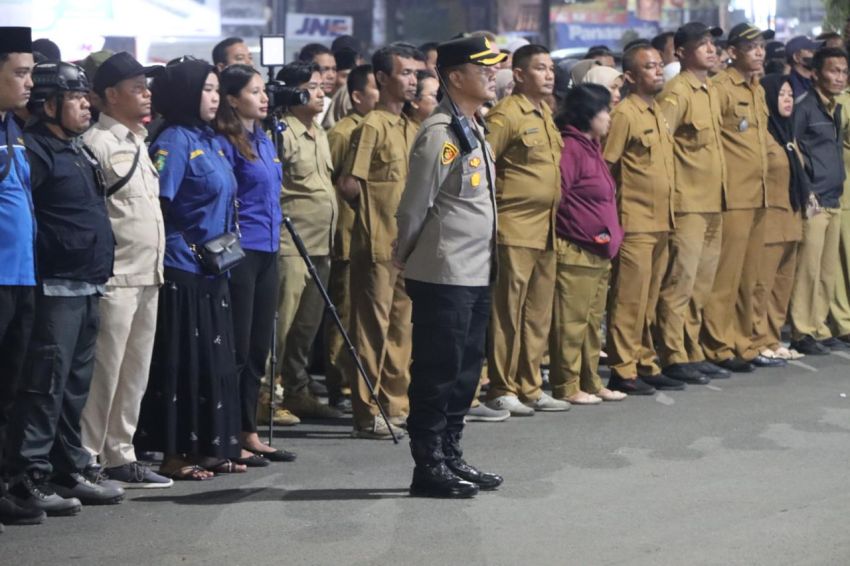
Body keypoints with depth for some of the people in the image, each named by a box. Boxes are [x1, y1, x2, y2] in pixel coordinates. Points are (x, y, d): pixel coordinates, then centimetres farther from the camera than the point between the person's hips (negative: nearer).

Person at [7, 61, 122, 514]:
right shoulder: (35, 150, -12)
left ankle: (71, 471, 22)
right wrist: (44, 255, -18)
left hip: (87, 287, 9)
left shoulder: (79, 151, 18)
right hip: (55, 288, -9)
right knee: (45, 385, -8)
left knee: (76, 385, 14)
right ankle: (30, 478, -5)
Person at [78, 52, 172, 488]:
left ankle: (119, 456, 19)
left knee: (135, 372, 12)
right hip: (115, 278, -9)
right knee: (104, 371, -6)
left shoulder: (139, 141, 18)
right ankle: (87, 459, 0)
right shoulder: (97, 143, -11)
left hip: (148, 275, 9)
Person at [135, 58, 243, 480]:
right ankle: (175, 454, 2)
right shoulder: (174, 141, -12)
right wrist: (187, 248, -16)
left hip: (212, 272, 9)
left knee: (215, 361, 12)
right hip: (183, 271, -9)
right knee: (183, 362, -4)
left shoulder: (211, 142, 14)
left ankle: (210, 448, 19)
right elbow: (156, 206, -19)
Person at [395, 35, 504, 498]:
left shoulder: (472, 129, 15)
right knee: (438, 372, -3)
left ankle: (450, 457, 23)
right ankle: (429, 467, 3)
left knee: (465, 369, 14)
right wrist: (407, 255, 0)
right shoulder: (440, 133, -16)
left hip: (475, 272, 9)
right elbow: (416, 203, -13)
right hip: (444, 274, -9)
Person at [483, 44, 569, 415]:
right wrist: (493, 209, -13)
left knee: (538, 314, 12)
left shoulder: (545, 113, 16)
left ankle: (530, 387, 19)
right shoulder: (506, 114, -11)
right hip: (514, 229, -8)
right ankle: (501, 389, 2)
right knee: (508, 311, -3)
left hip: (545, 228, 8)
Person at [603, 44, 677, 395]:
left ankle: (646, 365, 19)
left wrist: (668, 214, 18)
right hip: (635, 223, -8)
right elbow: (604, 166, -13)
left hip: (660, 222, 8)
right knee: (629, 300, -5)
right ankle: (622, 370, 0)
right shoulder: (625, 114, -11)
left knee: (649, 301, 13)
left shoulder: (658, 113, 14)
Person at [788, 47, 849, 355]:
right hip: (812, 202, -8)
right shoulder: (804, 108, -8)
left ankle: (819, 328, 16)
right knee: (808, 269, -8)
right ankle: (802, 333, -3)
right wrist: (805, 194, -13)